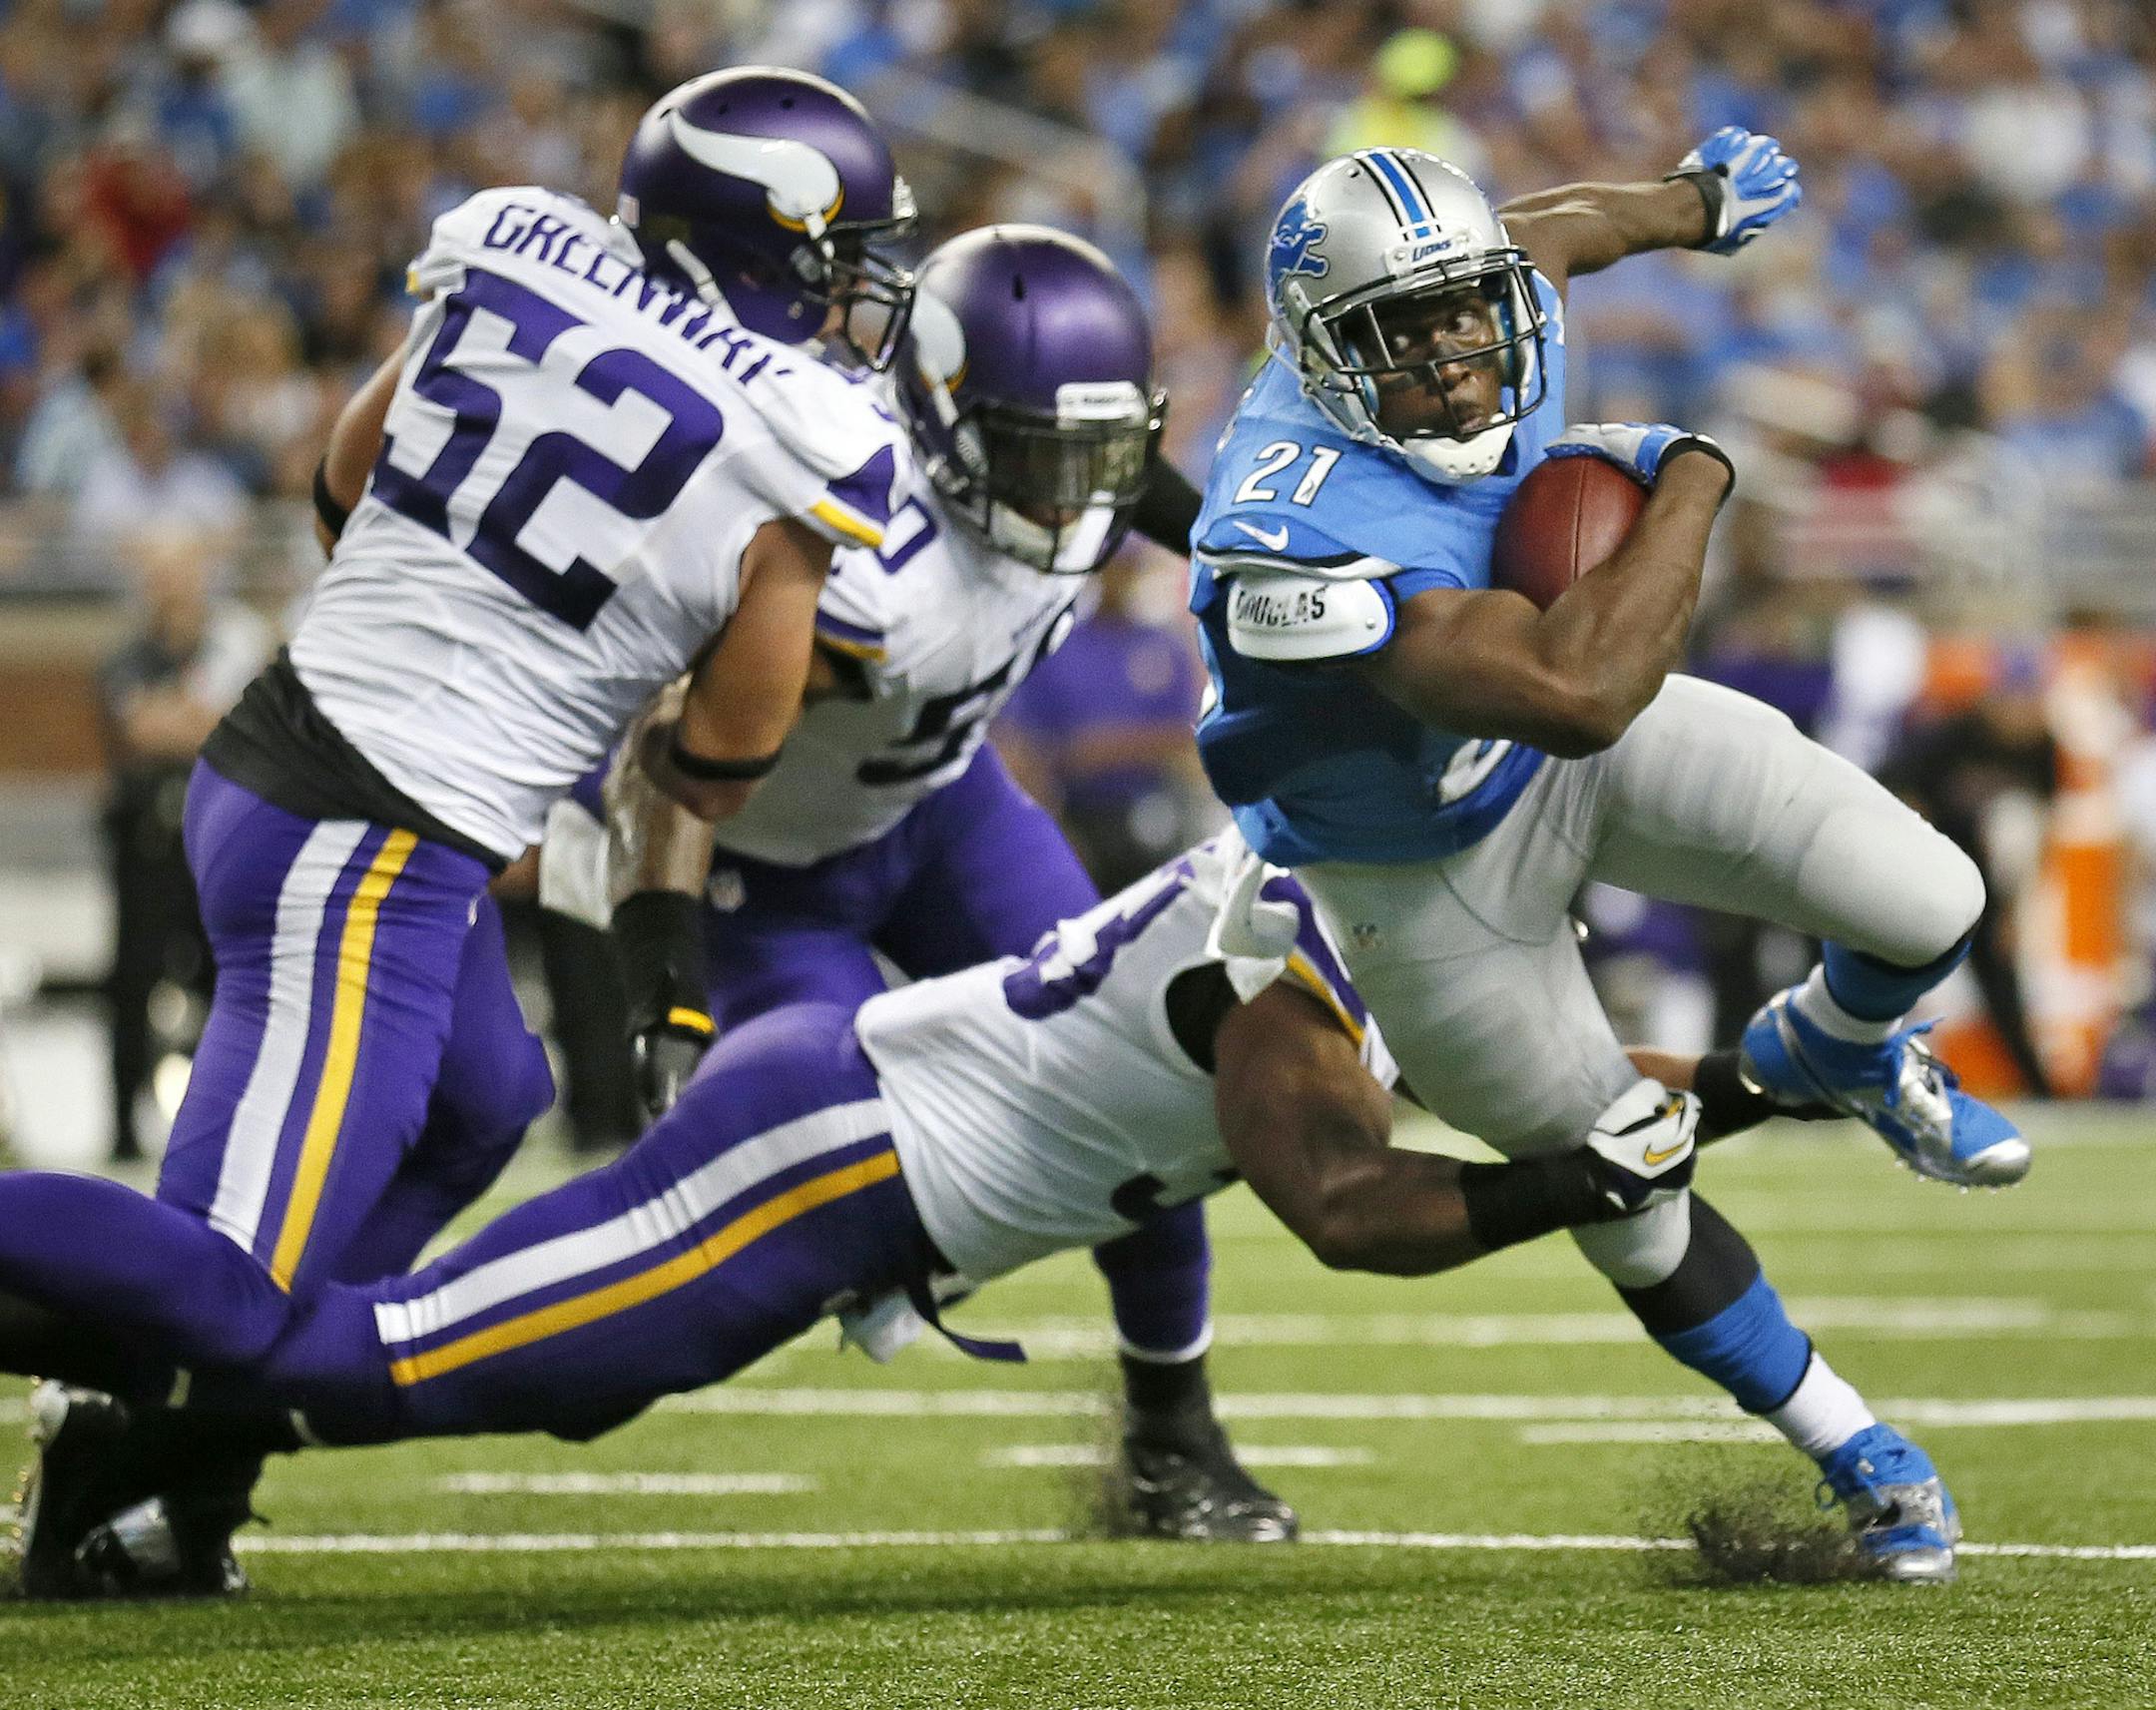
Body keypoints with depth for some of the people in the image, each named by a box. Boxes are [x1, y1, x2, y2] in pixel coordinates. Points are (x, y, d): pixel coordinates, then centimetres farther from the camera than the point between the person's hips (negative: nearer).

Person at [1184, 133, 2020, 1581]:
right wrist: (1691, 483, -36)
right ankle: (1850, 1452, 33)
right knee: (1638, 1215, 6)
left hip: (1582, 751, 6)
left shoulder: (1500, 300, -21)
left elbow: (1557, 225, 7)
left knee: (1930, 913, -8)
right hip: (1431, 876, -6)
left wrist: (1694, 198, 27)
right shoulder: (1309, 543, -44)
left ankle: (1829, 1054, 30)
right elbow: (1574, 691, -51)